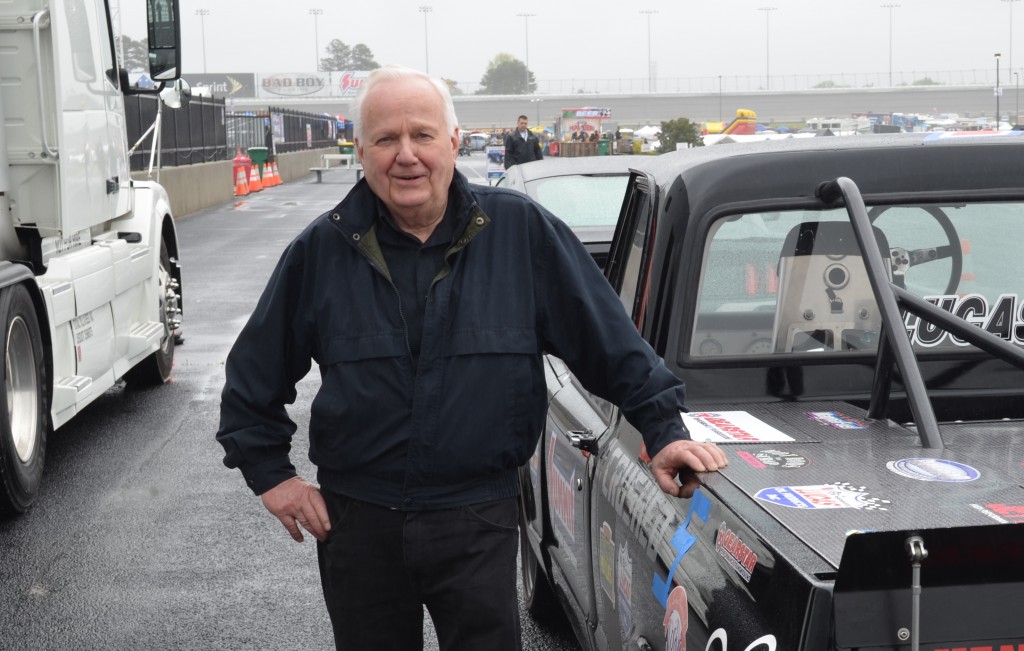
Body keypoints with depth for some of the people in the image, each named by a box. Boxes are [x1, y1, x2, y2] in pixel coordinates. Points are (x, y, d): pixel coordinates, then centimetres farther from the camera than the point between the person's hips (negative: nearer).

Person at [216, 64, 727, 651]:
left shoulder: (521, 230, -5)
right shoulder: (322, 250, -2)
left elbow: (611, 340, 0)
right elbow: (254, 371, 9)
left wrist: (664, 429, -3)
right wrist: (269, 471, 5)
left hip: (479, 520, -1)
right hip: (357, 522, 2)